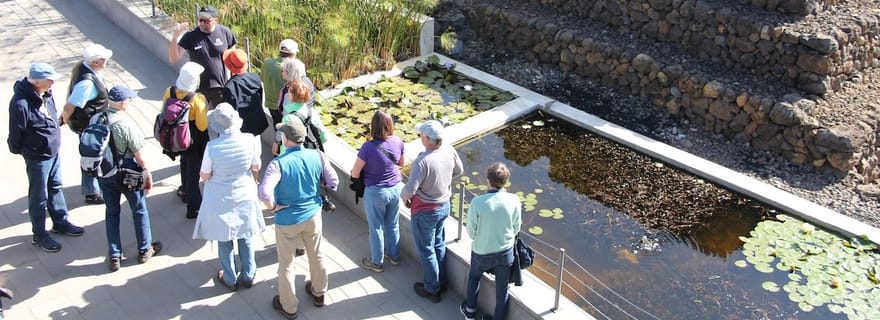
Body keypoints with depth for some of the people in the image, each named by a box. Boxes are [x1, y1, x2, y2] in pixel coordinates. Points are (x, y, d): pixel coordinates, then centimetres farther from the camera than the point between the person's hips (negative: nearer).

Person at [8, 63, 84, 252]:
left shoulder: (45, 93, -4)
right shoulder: (21, 103, -29)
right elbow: (15, 133, -17)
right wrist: (17, 150, -1)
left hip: (54, 151, 8)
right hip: (37, 157, -8)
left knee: (55, 188, 23)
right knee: (39, 197, 8)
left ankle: (60, 222, 41)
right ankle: (39, 235, 24)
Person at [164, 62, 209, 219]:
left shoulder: (169, 92, -15)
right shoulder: (198, 99, -31)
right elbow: (202, 126, -24)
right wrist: (204, 109, -12)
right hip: (195, 141, -6)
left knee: (185, 162, 32)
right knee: (193, 170, 9)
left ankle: (186, 191, 53)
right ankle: (194, 208, 17)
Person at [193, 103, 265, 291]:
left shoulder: (212, 147, -27)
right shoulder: (250, 140, -20)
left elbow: (204, 176, -13)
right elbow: (256, 168, -5)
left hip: (221, 200, -2)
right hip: (245, 196, 2)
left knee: (224, 240, 18)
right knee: (245, 237, 22)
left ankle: (230, 280, 33)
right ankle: (248, 276, 35)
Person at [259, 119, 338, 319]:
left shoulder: (278, 163, -26)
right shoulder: (317, 156, -12)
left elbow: (264, 193, -38)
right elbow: (333, 181, -4)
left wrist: (273, 207, -18)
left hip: (287, 220, -4)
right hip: (313, 214, 4)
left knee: (286, 264, 15)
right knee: (316, 255, 25)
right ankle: (319, 293, 46)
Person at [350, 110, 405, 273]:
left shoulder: (368, 147, -26)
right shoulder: (398, 141, -12)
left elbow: (355, 174, -16)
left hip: (376, 192, -4)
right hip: (396, 189, 5)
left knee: (376, 228, 15)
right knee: (393, 225, 24)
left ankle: (377, 262, 32)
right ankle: (394, 256, 42)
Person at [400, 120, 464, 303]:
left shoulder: (423, 161, -33)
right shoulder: (449, 152, -11)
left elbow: (410, 189, -35)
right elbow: (459, 171, 6)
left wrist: (404, 198, -13)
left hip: (425, 212, -7)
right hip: (444, 206, 7)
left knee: (426, 250, 13)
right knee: (439, 244, 25)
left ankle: (432, 290, 28)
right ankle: (441, 281, 42)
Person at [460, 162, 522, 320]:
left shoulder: (477, 202, -26)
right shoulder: (514, 200, -19)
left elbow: (471, 232, -14)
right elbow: (516, 228, -5)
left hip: (482, 252, 0)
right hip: (506, 252, 1)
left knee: (474, 277, 30)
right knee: (502, 289, 19)